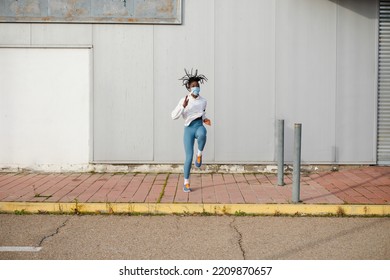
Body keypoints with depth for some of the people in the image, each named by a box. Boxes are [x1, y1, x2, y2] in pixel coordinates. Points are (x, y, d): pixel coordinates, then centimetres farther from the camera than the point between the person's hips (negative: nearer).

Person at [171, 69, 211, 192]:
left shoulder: (203, 101, 7)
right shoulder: (184, 100, -4)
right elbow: (174, 116, -10)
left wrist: (205, 119, 6)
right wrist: (183, 106, -24)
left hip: (199, 126, 2)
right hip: (189, 129, -2)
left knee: (202, 134, -40)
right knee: (189, 157, -7)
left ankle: (199, 154, -12)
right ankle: (186, 182, 12)